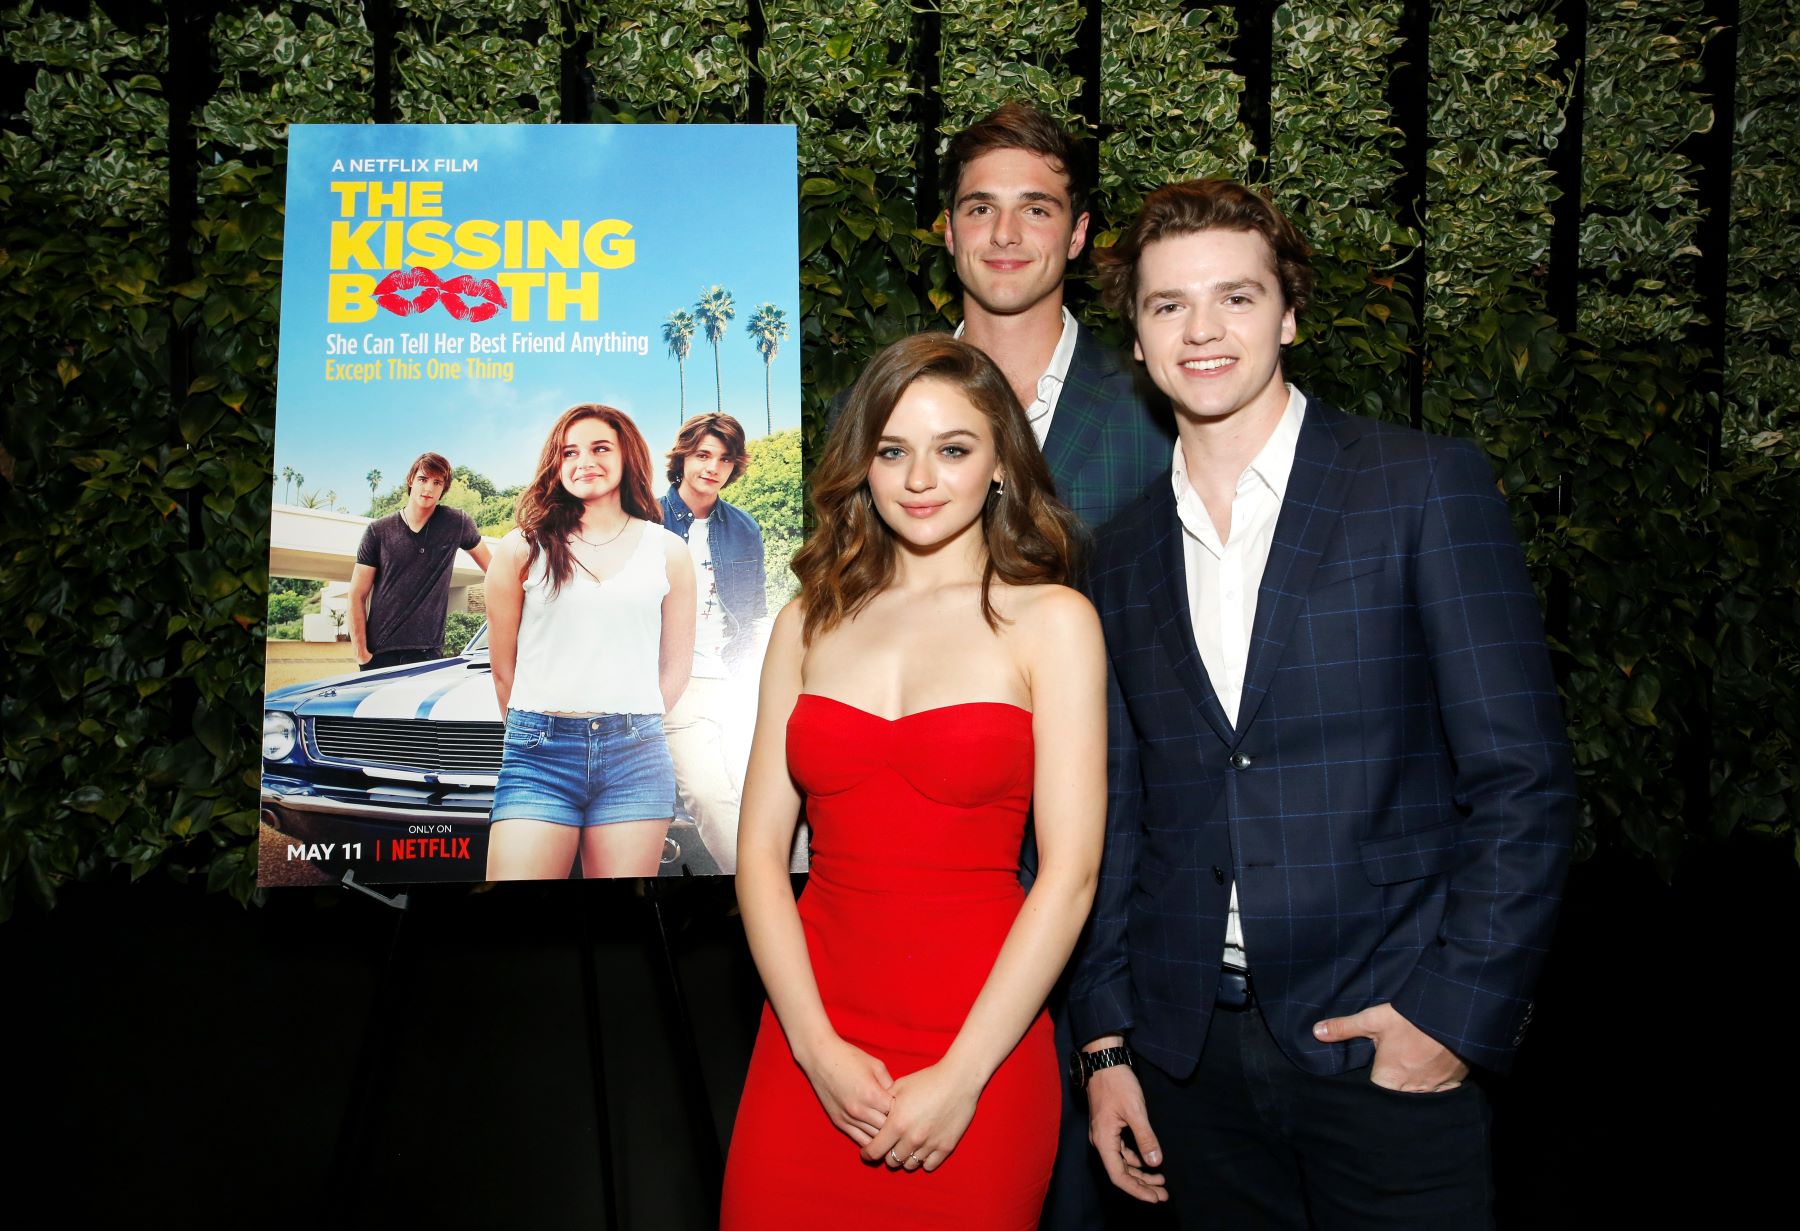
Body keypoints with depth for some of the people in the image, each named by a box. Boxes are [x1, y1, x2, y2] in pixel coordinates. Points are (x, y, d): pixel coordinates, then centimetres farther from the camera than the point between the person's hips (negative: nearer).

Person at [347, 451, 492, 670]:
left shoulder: (457, 524, 4)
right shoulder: (378, 531, 2)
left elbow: (493, 571, 17)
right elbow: (357, 595, 2)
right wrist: (361, 653, -5)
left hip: (429, 652, 0)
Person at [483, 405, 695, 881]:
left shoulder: (667, 551, 9)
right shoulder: (522, 549, 6)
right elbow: (503, 667, 10)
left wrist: (630, 731, 12)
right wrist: (533, 732, 11)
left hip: (635, 757, 1)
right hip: (538, 755, -1)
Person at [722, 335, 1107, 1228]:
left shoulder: (1051, 621, -2)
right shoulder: (811, 620, 7)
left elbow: (1070, 872, -7)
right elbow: (760, 847, 3)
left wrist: (960, 1079, -11)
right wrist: (816, 1045, -7)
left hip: (979, 1049, -2)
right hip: (810, 1044, 3)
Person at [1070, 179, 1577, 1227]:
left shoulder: (1427, 487, -4)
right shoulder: (1123, 554, 9)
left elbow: (1524, 777, -7)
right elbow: (1119, 816, 11)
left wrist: (1459, 1012, -13)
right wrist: (1106, 1041, 7)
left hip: (1391, 1039, -3)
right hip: (1190, 1054, 4)